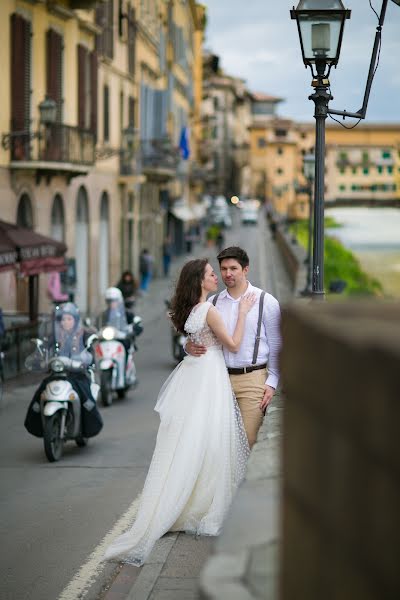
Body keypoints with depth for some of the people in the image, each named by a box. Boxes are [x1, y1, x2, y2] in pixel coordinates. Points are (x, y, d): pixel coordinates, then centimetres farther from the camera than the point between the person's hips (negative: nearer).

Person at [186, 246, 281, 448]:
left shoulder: (266, 302, 1)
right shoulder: (213, 302, 10)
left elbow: (276, 346, 2)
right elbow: (197, 337, 14)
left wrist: (272, 382, -4)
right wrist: (189, 347, -9)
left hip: (252, 379, -3)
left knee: (249, 440, -8)